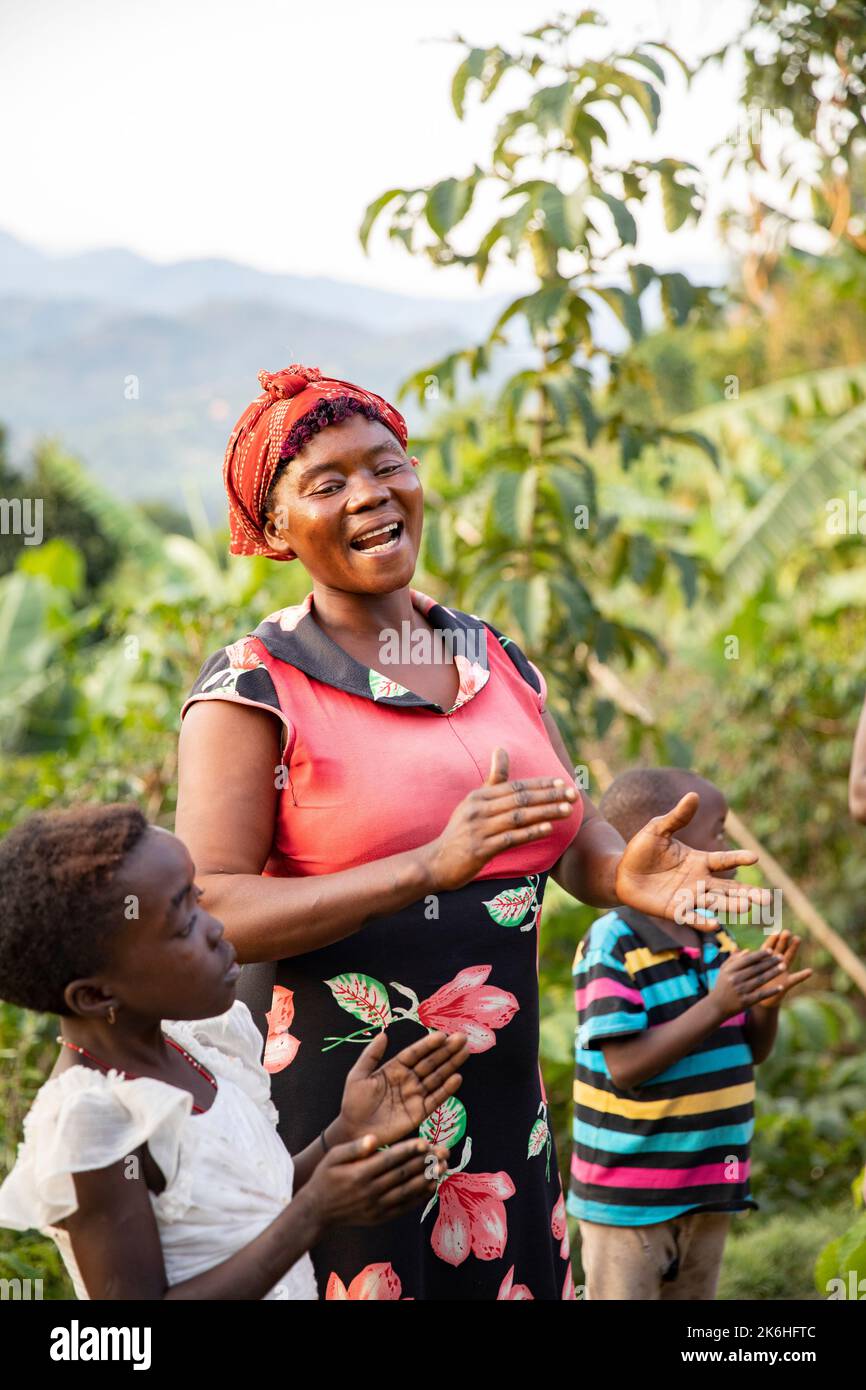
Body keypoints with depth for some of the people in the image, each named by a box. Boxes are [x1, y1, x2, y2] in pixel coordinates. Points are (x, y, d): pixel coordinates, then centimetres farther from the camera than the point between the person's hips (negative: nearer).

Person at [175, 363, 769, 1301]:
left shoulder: (496, 659, 10)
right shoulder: (253, 686, -8)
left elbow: (577, 842, 14)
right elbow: (205, 914, -17)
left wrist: (629, 876, -11)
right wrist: (429, 869, -28)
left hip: (500, 1090, 6)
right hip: (331, 1100, -5)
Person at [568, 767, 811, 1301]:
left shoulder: (717, 942, 5)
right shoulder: (611, 947, -19)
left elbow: (753, 1052, 12)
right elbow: (627, 1067, -24)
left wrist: (766, 1002, -10)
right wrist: (717, 1007, -28)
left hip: (708, 1187, 7)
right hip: (629, 1195, -7)